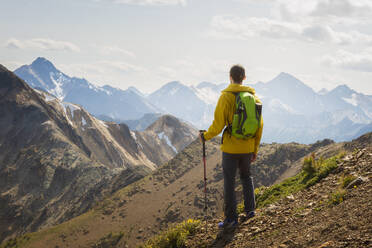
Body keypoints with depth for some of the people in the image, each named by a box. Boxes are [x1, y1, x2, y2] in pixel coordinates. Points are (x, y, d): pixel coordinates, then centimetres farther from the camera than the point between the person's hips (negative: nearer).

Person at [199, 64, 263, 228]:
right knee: (246, 176, 25)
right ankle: (249, 208, 17)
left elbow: (218, 124, -14)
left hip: (230, 147, -5)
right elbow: (259, 126, 7)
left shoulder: (226, 96, -11)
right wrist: (255, 150, 15)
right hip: (248, 147, 5)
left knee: (229, 181, 4)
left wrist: (205, 136, 5)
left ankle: (231, 218, 7)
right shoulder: (253, 97, 4)